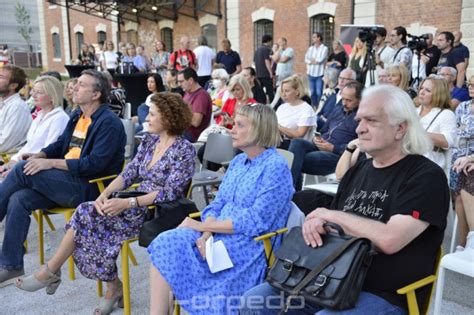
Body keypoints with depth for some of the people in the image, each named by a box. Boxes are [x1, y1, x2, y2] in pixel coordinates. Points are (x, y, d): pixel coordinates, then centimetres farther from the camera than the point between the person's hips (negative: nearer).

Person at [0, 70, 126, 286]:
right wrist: (39, 155, 4)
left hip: (90, 188, -8)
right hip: (67, 181, 8)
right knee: (18, 199, -14)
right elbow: (61, 144, 26)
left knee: (22, 170, -18)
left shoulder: (109, 123, -11)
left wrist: (51, 163, -20)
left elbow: (95, 164, -19)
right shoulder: (78, 116, 17)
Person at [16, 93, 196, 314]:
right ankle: (113, 286, -7)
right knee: (89, 214, -17)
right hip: (138, 204, 7)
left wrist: (127, 203, -25)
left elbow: (170, 193, -19)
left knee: (88, 214, -19)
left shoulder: (184, 150, -12)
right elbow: (129, 173, 8)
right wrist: (105, 194, -11)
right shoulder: (149, 141, 10)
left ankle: (51, 272, 0)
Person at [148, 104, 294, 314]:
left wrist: (202, 226, -14)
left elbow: (255, 221, -19)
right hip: (219, 236, 8)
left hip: (250, 246, -7)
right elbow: (217, 204, 10)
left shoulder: (276, 167, -13)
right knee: (165, 244, -15)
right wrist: (206, 235, -12)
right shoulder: (238, 161, 13)